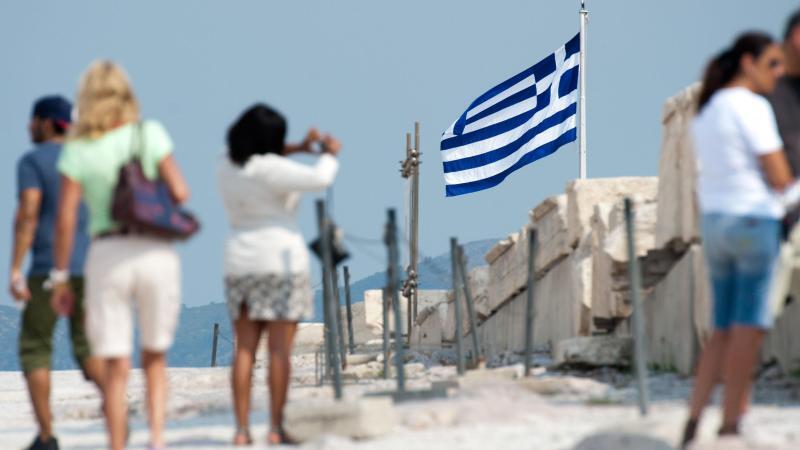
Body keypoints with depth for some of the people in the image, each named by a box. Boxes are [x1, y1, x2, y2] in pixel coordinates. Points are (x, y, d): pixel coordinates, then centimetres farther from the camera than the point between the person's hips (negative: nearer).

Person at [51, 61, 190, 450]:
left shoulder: (78, 149, -2)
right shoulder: (150, 134, -2)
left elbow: (65, 219, -5)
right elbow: (180, 192, -5)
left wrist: (60, 277, 2)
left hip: (108, 255, -1)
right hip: (157, 253, 1)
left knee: (116, 369, 3)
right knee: (154, 357, 17)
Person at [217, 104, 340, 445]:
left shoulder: (226, 167, 6)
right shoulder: (269, 169, -16)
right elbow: (320, 179, -18)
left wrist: (295, 149, 24)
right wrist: (330, 154, 1)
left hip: (240, 263, 6)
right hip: (281, 261, -6)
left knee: (245, 350, 5)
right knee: (280, 350, -4)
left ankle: (242, 429, 0)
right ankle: (276, 428, -6)